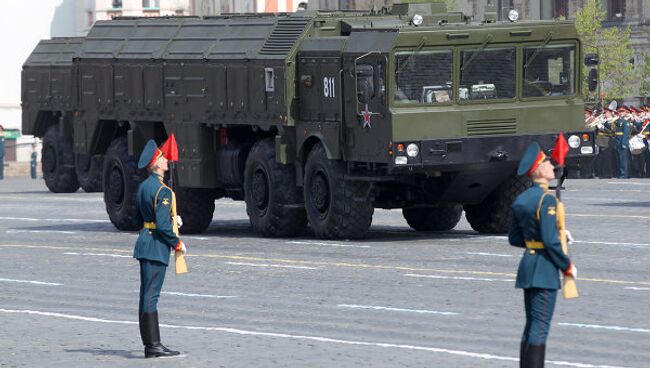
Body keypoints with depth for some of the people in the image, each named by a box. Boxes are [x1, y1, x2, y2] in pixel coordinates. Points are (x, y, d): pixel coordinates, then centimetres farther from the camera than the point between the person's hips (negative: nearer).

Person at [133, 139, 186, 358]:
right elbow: (163, 226, -21)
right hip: (157, 246, -9)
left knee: (147, 294, 11)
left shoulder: (143, 187, 12)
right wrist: (177, 244, -8)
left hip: (144, 241, 9)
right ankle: (153, 346, -8)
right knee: (151, 295, -9)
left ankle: (150, 344, 15)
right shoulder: (162, 191, -17)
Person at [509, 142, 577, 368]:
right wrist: (567, 266, -9)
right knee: (540, 326, -6)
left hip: (527, 264, 9)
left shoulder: (521, 199, 10)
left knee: (531, 324, 14)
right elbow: (550, 241, -21)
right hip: (544, 267, -9)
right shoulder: (546, 199, -16)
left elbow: (514, 238, 15)